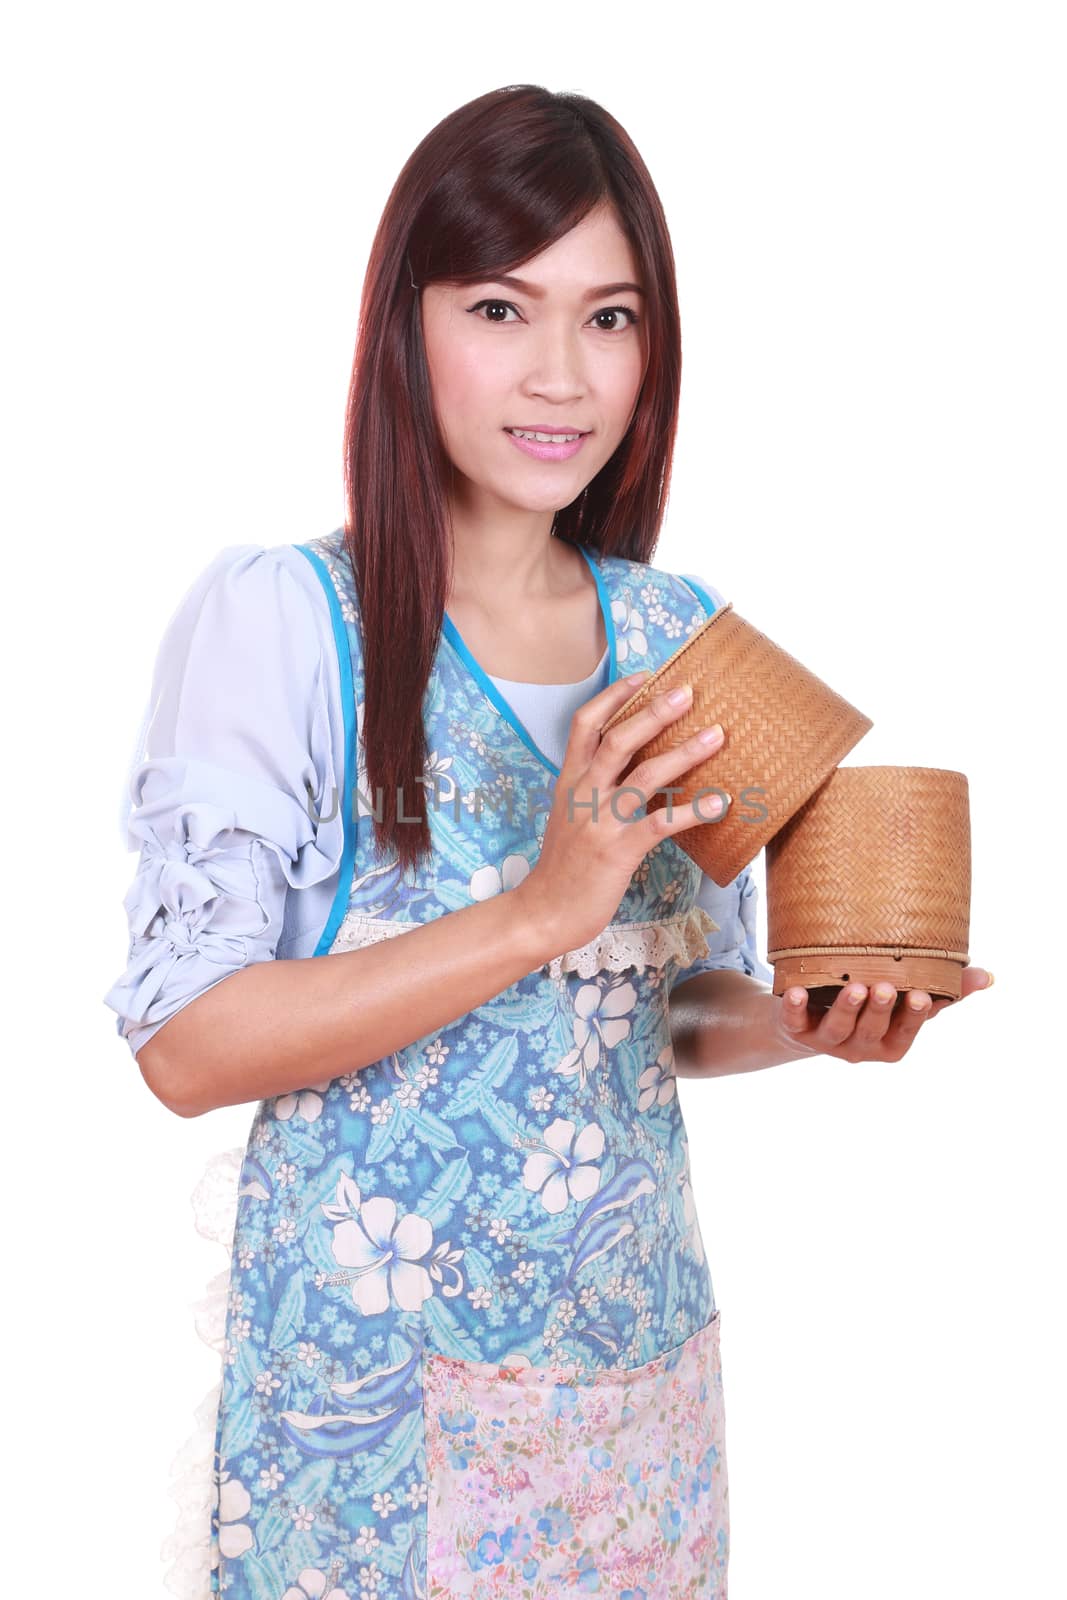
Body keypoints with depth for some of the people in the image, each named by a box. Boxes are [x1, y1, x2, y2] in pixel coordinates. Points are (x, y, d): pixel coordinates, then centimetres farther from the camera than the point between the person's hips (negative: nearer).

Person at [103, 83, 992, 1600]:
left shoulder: (686, 632, 2)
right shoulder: (275, 616, -13)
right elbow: (185, 1046, -18)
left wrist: (808, 1022, -10)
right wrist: (541, 914, -26)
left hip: (643, 1350, 5)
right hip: (370, 1362, -4)